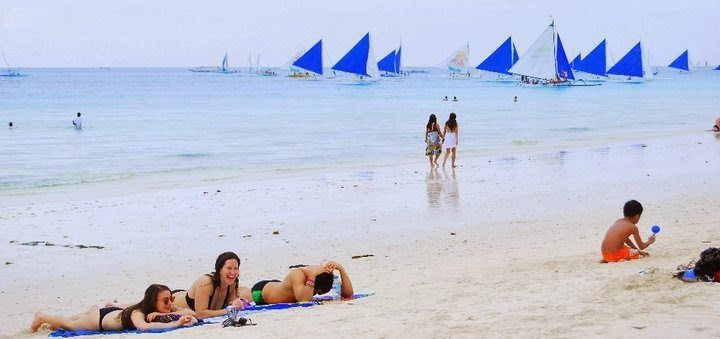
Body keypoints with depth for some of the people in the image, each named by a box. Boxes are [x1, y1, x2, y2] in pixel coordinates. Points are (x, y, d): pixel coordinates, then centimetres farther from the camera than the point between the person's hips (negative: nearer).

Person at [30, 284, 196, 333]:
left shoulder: (166, 309, -28)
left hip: (116, 311, 6)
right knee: (70, 324, 23)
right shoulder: (137, 313, -45)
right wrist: (174, 324, -70)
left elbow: (191, 313, -31)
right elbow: (144, 327, -67)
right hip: (101, 319, -6)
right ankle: (42, 317, 49)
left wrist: (163, 314, -45)